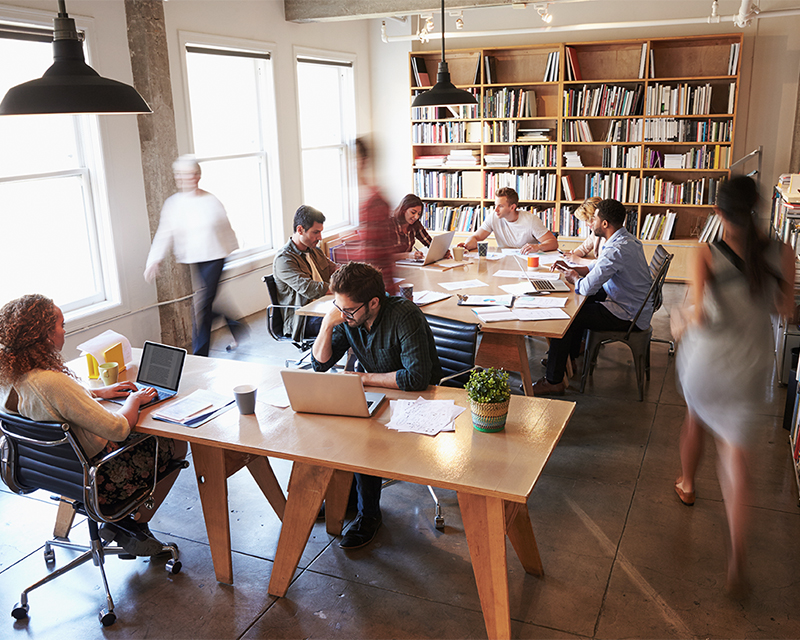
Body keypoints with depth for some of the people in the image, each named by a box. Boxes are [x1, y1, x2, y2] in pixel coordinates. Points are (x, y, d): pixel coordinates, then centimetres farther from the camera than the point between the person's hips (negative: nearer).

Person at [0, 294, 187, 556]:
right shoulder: (54, 382, -36)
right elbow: (118, 428, -32)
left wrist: (98, 392, 10)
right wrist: (134, 399, -12)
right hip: (94, 479, -9)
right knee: (176, 445, 8)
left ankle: (119, 520, 20)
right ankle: (133, 524, 12)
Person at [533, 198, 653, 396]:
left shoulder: (617, 250, -28)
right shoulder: (626, 239, 6)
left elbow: (587, 288, -27)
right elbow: (599, 268, 21)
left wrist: (574, 278, -5)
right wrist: (571, 269, 9)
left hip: (627, 316, -11)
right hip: (631, 304, 11)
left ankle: (554, 381, -5)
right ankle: (570, 355, 36)